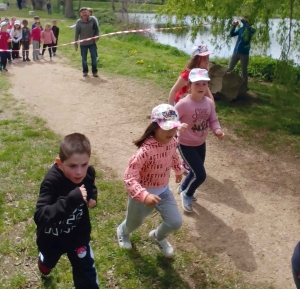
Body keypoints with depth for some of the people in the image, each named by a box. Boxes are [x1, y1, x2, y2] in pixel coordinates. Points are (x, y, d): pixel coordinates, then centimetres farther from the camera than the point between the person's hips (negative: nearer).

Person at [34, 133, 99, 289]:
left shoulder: (89, 173, -20)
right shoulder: (52, 182, -37)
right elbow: (40, 216, -45)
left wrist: (92, 197, -17)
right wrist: (70, 200, -55)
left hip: (78, 234, 2)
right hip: (52, 238, -1)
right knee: (49, 260, 32)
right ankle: (45, 263, 69)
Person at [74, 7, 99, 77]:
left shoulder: (92, 20, -6)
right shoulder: (79, 22, -8)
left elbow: (96, 29, 6)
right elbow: (76, 33, -4)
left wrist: (96, 37, -6)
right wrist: (75, 44, -3)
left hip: (92, 42, 1)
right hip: (83, 43, 0)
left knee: (94, 57, 1)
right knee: (84, 58, 7)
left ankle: (94, 71, 14)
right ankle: (85, 71, 24)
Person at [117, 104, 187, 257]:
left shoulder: (172, 142, -13)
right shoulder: (146, 150, -36)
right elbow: (129, 177, -39)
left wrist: (178, 170, 29)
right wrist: (144, 195, -52)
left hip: (164, 190, 5)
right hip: (144, 193, -5)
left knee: (175, 222, 6)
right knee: (135, 222, 21)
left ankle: (158, 237, 42)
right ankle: (123, 231, 60)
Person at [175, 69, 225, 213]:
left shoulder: (209, 103, -7)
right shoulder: (183, 104, -25)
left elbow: (213, 120, 2)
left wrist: (217, 130, -18)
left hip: (201, 144, 7)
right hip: (186, 145, -6)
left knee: (196, 172, 22)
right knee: (200, 175, -10)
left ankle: (183, 187, 54)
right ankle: (187, 194, 21)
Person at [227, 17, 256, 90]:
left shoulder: (252, 30, -4)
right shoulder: (241, 29, 7)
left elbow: (250, 30, -28)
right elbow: (232, 34, 6)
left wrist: (243, 22, -25)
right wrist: (234, 26, -9)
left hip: (244, 53, -4)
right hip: (236, 52, 4)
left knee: (244, 71, 3)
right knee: (229, 68, 4)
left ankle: (245, 86, 11)